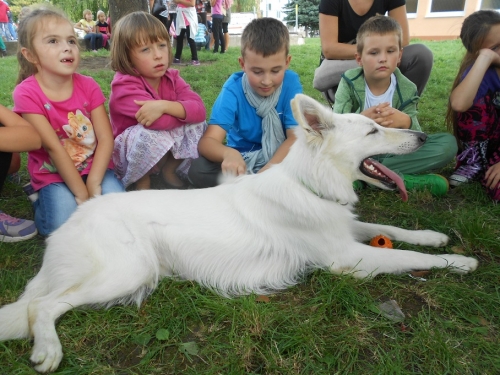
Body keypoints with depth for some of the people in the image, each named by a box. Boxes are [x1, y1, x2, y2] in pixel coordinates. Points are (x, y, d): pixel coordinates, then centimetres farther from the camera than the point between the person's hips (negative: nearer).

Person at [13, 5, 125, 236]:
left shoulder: (88, 86, -6)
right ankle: (42, 203, 10)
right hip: (53, 175, -2)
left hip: (94, 167, 2)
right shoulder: (27, 93, -15)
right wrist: (81, 194, -20)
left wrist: (93, 184, -22)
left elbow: (106, 139, -10)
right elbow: (54, 147, -19)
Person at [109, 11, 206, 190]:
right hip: (128, 155, -5)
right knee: (149, 134, -36)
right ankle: (142, 181, -7)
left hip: (169, 151, 5)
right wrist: (184, 110, -19)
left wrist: (165, 105, -38)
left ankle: (169, 171, 4)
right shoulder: (123, 85, -24)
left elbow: (199, 109, -23)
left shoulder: (171, 78, -6)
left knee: (197, 124, -16)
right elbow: (162, 122, -37)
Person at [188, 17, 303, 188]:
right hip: (241, 157, 0)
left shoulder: (290, 83, -15)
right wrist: (228, 153, -52)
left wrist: (269, 170, -37)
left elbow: (296, 137, -19)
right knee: (198, 170, -27)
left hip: (280, 156, 1)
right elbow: (207, 140, -27)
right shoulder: (233, 88, -17)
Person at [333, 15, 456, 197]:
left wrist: (405, 122, -36)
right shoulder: (349, 82, -11)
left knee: (448, 143, -17)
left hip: (392, 151, 2)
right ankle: (400, 178, -30)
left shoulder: (407, 90, -6)